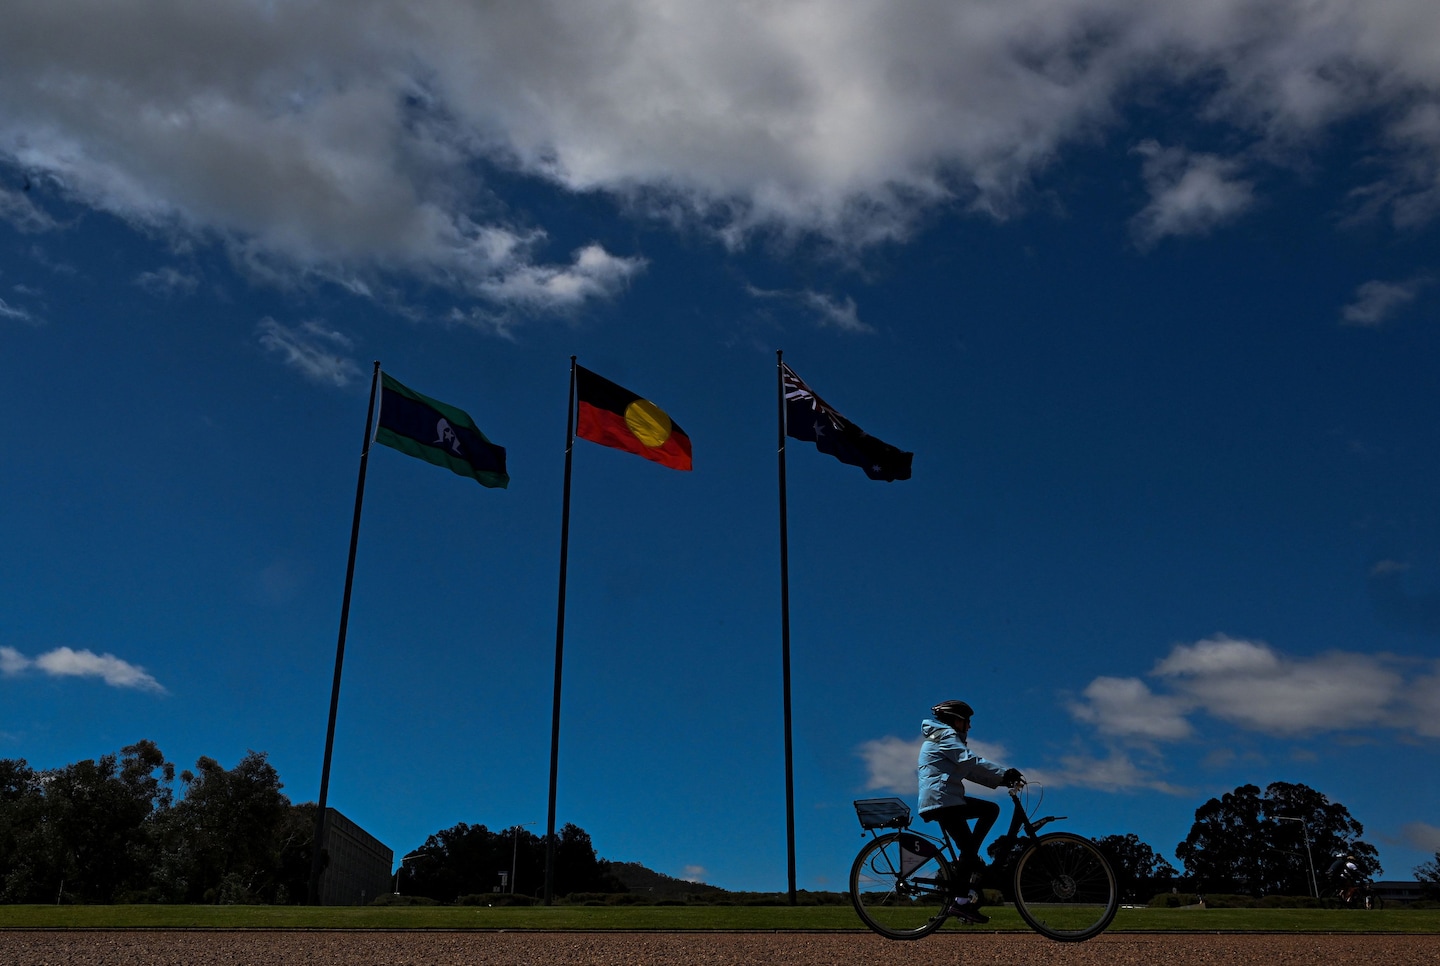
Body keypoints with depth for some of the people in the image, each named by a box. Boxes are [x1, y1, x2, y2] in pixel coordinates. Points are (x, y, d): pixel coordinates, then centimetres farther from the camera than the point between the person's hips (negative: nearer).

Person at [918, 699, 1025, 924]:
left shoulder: (943, 738, 26)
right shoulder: (946, 736, -5)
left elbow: (970, 771, 21)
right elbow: (972, 762, -17)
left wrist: (1002, 779, 11)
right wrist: (1005, 773, -18)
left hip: (950, 799, 10)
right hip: (941, 799, -10)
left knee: (991, 809, 9)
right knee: (968, 847, -11)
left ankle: (970, 859, 2)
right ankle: (962, 901, -12)